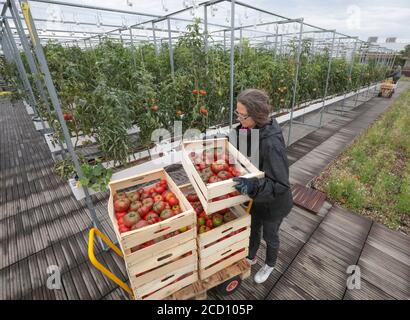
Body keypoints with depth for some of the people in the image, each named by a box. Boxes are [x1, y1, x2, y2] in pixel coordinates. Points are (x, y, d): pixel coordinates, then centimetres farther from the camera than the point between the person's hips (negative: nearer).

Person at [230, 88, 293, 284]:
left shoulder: (272, 143, -36)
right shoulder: (249, 130, -13)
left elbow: (281, 184, -34)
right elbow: (244, 156, 6)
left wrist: (254, 186, -49)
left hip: (273, 202, -6)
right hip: (256, 198, 6)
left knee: (269, 235, 22)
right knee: (253, 229, 28)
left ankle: (270, 265, 53)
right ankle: (251, 257, 57)